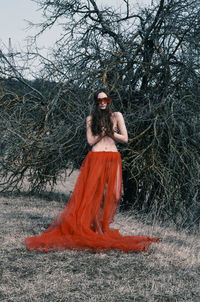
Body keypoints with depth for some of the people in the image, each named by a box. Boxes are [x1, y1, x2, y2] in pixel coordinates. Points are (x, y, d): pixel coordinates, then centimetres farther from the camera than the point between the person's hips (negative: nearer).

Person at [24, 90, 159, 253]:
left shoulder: (117, 116, 11)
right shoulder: (91, 119, 12)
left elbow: (125, 138, 6)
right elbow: (91, 140, 2)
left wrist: (109, 132, -2)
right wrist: (103, 131, -7)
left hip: (113, 160, 1)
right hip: (96, 159, -1)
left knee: (110, 194, -2)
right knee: (94, 193, -9)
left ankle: (103, 227, 7)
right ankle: (93, 227, -4)